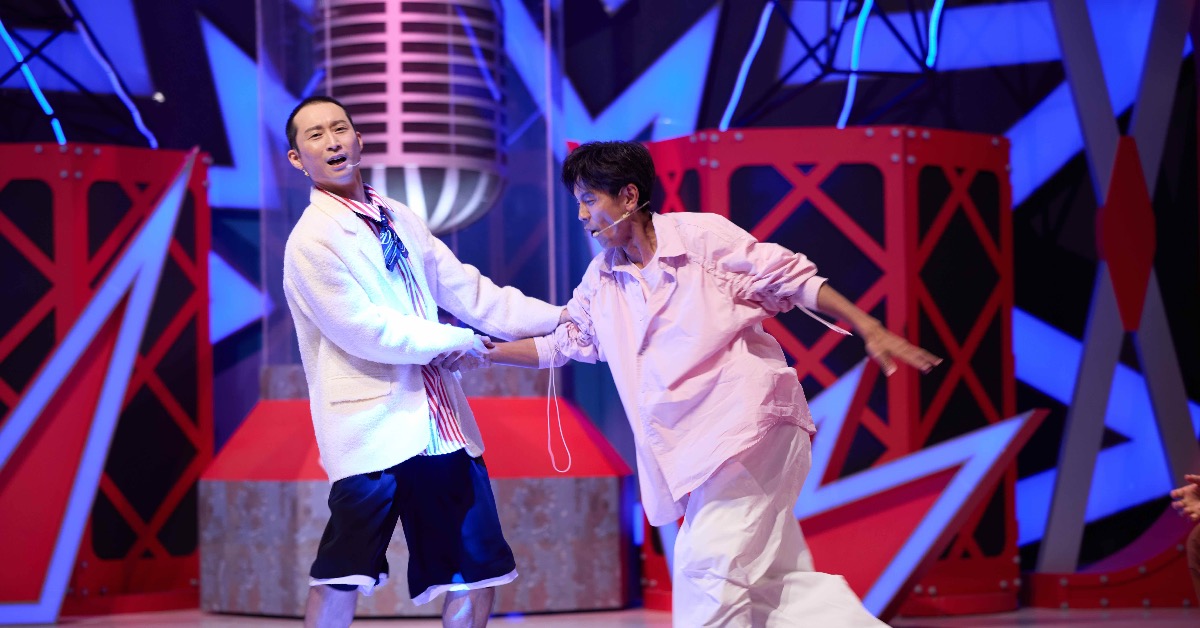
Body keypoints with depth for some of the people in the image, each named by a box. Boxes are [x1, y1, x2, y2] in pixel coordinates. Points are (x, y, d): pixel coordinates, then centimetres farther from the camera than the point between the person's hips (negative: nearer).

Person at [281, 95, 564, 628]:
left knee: (478, 572, 8)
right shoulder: (312, 240, -8)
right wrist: (455, 342, -6)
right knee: (343, 578, -13)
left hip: (441, 424, 7)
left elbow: (467, 291, 11)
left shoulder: (400, 221, 15)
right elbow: (366, 330, -16)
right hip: (373, 426, -7)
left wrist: (559, 319, 4)